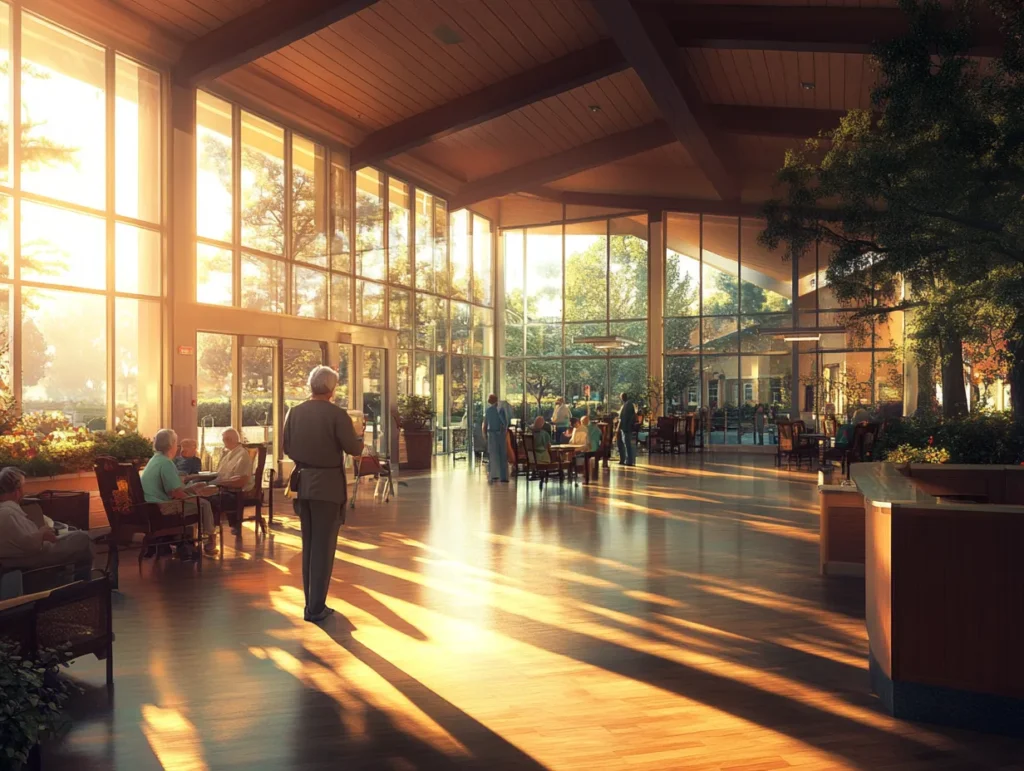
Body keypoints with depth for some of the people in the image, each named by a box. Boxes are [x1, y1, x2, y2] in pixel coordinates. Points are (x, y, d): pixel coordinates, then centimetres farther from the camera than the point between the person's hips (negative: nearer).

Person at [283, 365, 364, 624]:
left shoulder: (295, 412, 0)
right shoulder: (337, 414, -15)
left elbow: (287, 448, 7)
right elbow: (354, 449, -11)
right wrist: (359, 434, 10)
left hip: (302, 484, 5)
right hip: (327, 486, -5)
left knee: (308, 545, 17)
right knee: (323, 547, 2)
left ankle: (311, 602, 24)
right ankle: (316, 608, 5)